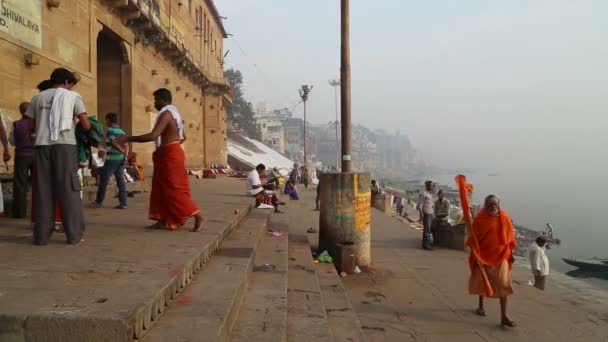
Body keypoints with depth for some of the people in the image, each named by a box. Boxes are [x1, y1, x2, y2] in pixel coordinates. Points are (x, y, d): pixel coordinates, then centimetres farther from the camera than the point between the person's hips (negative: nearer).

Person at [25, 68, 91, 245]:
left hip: (42, 146, 3)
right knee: (69, 189, 0)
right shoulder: (73, 96, 7)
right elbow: (86, 125, 0)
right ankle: (74, 234, 0)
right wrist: (79, 124, 22)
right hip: (65, 145, -3)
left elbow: (31, 127, 12)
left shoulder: (37, 98, 17)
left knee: (43, 190, 6)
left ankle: (41, 235, 6)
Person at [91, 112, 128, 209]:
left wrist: (124, 153, -9)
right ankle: (123, 203, 0)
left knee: (103, 179, 3)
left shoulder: (110, 130, -7)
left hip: (112, 159, -7)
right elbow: (126, 146, 11)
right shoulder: (122, 131, 13)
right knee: (120, 180, 4)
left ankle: (99, 201, 11)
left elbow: (115, 143, -15)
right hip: (121, 159, 7)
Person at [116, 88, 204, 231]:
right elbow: (182, 137, 21)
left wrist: (128, 138, -23)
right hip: (170, 153, 10)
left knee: (175, 189, -6)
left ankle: (198, 217, -4)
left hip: (169, 155, -10)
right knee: (161, 188, 12)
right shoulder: (173, 113, 15)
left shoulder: (166, 114, -17)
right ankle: (163, 220, 15)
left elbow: (153, 136, -27)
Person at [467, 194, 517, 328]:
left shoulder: (505, 218, -6)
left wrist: (510, 254, 5)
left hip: (500, 256, 1)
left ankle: (504, 316, 0)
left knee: (503, 285, -4)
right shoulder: (479, 219, -12)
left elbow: (509, 237, 3)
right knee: (482, 282, 16)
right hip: (483, 256, -1)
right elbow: (474, 239, -9)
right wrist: (475, 256, -13)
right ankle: (481, 306, 38)